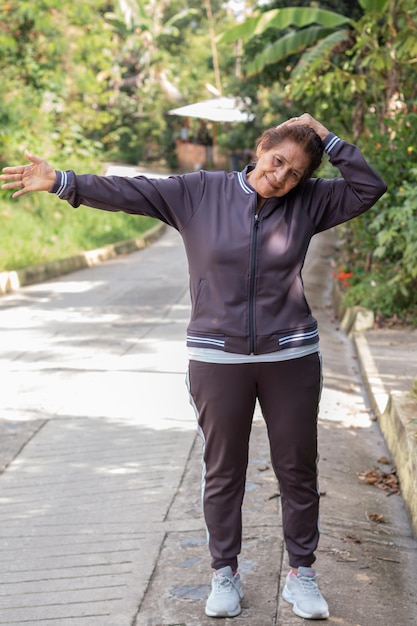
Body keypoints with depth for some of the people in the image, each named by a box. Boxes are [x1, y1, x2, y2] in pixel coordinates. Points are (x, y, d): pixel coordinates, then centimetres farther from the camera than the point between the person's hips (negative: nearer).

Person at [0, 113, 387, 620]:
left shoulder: (308, 202, 2)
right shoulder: (199, 193, -2)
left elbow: (369, 188, 0)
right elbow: (129, 192, -5)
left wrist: (327, 139, -6)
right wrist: (62, 182, -14)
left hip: (290, 357, 1)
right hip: (217, 358, -1)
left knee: (298, 469, 8)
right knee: (222, 471, 9)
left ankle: (301, 573, 22)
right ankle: (224, 574, 23)